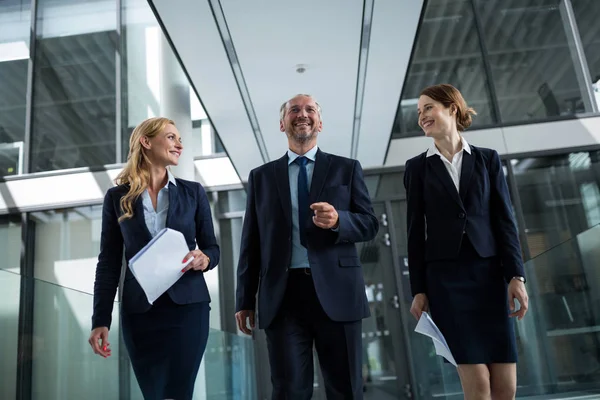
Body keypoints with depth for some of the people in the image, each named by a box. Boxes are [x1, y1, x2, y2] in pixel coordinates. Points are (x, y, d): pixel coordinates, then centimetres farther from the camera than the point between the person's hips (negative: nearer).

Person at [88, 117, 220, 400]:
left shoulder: (193, 192, 5)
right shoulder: (117, 197, 4)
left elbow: (212, 248, 9)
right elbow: (108, 262, 3)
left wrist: (204, 259, -15)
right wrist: (100, 320, -1)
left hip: (188, 305, 0)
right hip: (139, 310, 0)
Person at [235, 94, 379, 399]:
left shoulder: (346, 168, 11)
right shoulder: (261, 176, 14)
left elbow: (370, 224, 6)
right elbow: (251, 242, 12)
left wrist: (338, 221, -16)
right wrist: (245, 300, 8)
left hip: (336, 291, 0)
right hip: (283, 296, 1)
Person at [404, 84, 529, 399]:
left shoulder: (488, 159, 10)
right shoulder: (417, 167, 6)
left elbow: (504, 219, 5)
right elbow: (416, 231, 3)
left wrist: (516, 275, -5)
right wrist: (418, 289, 0)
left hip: (489, 273, 2)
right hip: (444, 277, -1)